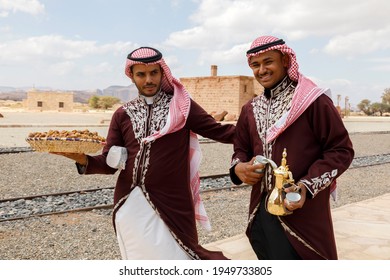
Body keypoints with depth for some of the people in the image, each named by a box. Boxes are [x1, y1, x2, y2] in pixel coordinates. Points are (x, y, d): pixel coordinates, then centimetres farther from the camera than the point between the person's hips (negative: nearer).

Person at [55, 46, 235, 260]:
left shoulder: (181, 105, 0)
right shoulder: (123, 114, 7)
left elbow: (218, 131, -5)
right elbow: (109, 163, 4)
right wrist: (84, 160, -15)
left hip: (169, 203, -3)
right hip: (129, 205, 4)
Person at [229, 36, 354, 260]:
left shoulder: (314, 101, -11)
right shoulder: (250, 109, 10)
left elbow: (341, 149, -11)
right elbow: (241, 149, 18)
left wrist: (308, 186, -22)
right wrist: (238, 167, -5)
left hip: (302, 215, -6)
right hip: (260, 212, 6)